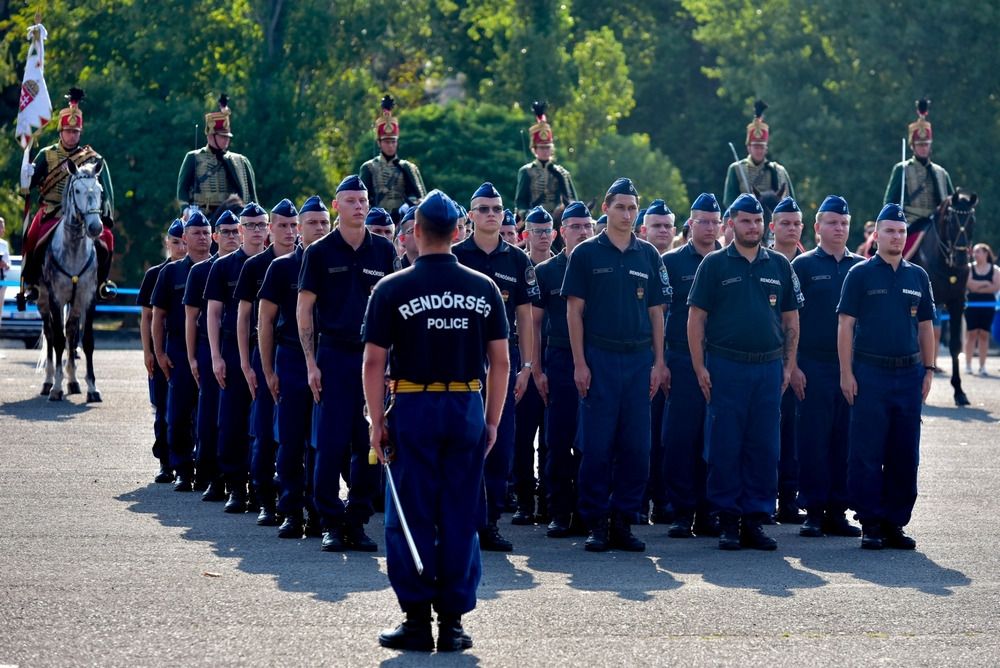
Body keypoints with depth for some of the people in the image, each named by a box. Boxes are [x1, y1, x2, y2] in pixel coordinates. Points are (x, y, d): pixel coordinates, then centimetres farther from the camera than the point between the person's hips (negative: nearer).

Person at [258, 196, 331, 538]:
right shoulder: (282, 267, 3)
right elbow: (265, 321, 4)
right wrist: (269, 371, -2)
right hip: (292, 360, -1)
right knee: (290, 442, -1)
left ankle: (317, 511, 8)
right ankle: (291, 512, 4)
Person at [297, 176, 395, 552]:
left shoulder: (384, 251, 8)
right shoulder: (320, 252, 2)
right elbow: (304, 310, 2)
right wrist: (311, 363, -5)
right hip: (334, 355, -2)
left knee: (369, 444, 2)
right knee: (331, 444, -3)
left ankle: (357, 522, 10)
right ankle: (331, 524, 4)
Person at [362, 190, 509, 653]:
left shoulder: (393, 289, -4)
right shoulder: (484, 289, 4)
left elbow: (374, 361, -6)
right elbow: (500, 361, 4)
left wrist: (376, 421, -1)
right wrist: (493, 421, 11)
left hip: (413, 408, -2)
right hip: (467, 408, 2)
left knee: (411, 518, 3)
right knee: (460, 519, 6)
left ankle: (417, 620, 2)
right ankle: (452, 622, 7)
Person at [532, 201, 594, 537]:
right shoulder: (546, 272, 5)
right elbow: (534, 322, 6)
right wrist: (536, 370, -1)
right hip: (559, 363, -1)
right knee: (558, 441, -1)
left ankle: (586, 512, 9)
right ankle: (559, 512, 5)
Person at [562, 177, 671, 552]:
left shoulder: (648, 255, 10)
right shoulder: (586, 254, 1)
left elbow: (656, 312, 12)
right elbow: (574, 311, -1)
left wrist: (658, 363, 4)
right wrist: (579, 363, -7)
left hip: (640, 359, 3)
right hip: (599, 358, -3)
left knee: (636, 446, 2)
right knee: (597, 444, -3)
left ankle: (623, 521, 9)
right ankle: (596, 523, 3)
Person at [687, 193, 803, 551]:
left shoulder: (779, 265, 11)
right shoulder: (714, 264, 2)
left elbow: (791, 319, 15)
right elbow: (695, 318, 0)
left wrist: (788, 366, 6)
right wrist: (700, 368, -7)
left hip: (768, 369, 3)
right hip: (726, 368, -3)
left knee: (764, 448, 3)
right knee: (725, 447, -2)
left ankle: (756, 519, 9)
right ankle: (728, 521, 4)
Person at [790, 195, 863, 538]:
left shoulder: (861, 267, 11)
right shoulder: (803, 265, 1)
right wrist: (792, 366, -8)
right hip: (813, 365, -3)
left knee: (844, 439, 4)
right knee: (813, 439, -2)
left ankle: (837, 510, 10)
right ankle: (813, 512, 2)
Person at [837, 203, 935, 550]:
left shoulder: (918, 276, 12)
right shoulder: (860, 274, 0)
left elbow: (926, 326, 16)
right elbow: (845, 325, -2)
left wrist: (928, 371, 9)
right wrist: (846, 373, -8)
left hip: (908, 374, 4)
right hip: (870, 374, -4)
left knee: (905, 454, 5)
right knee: (867, 453, -3)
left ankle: (895, 522, 12)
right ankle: (870, 524, 2)